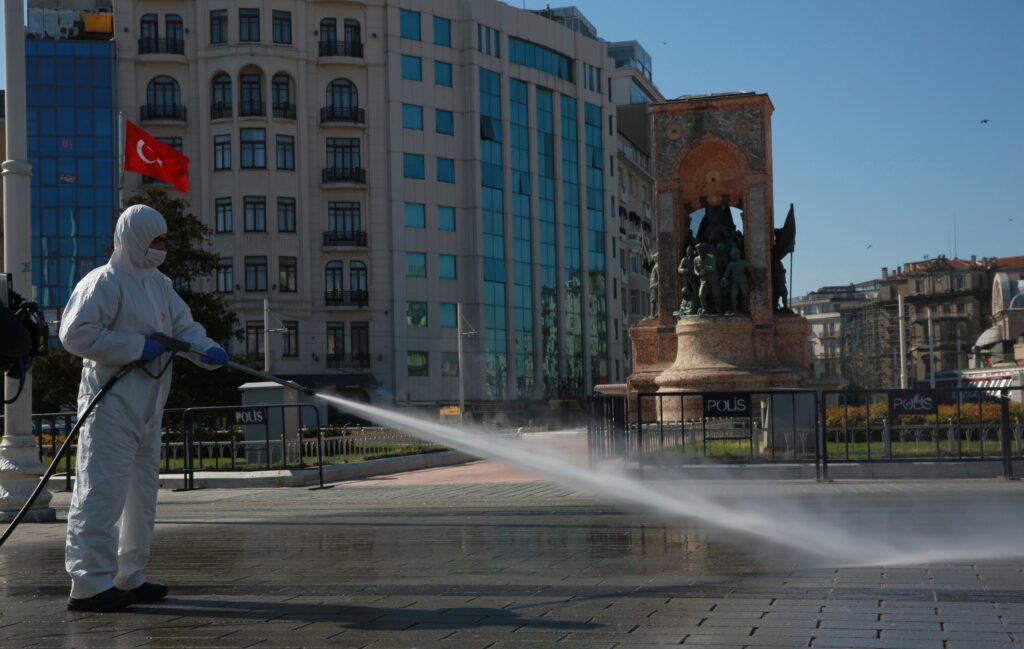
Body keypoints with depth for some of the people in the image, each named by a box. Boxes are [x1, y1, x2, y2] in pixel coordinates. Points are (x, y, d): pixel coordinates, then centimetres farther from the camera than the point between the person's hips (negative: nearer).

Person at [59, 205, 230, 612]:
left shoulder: (159, 284, 16)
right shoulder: (106, 281, -12)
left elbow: (184, 326, 14)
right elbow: (76, 333, -19)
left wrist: (208, 350, -7)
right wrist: (137, 347, -19)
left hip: (148, 408, 10)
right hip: (112, 405, -10)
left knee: (142, 491, 15)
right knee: (103, 492, -10)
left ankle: (128, 578, 25)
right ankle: (89, 585, -8)